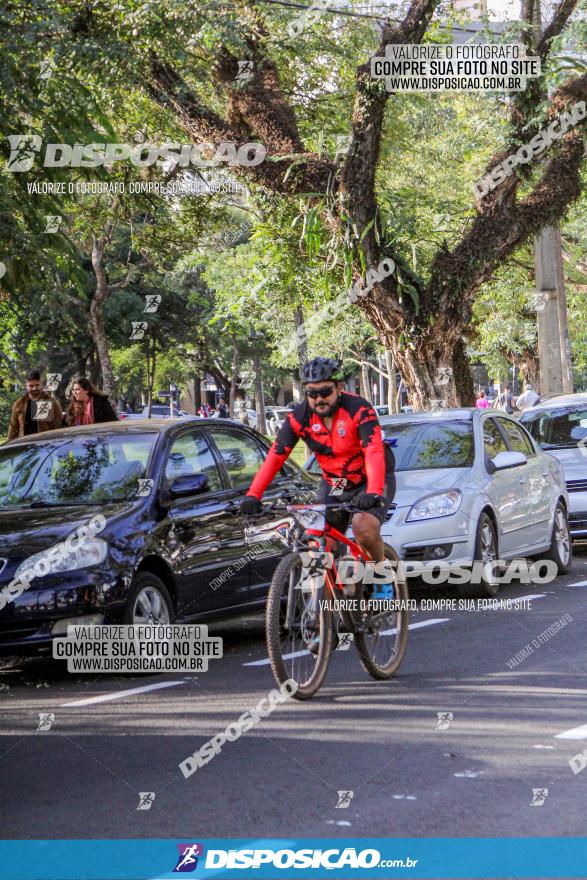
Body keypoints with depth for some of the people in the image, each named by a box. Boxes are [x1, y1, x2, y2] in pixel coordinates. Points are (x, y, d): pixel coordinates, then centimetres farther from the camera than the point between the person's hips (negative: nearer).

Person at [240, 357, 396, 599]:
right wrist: (253, 495, -30)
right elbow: (275, 456, -17)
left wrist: (373, 492, -52)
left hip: (370, 482, -5)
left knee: (364, 527, -30)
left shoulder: (358, 409, -23)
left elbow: (374, 451, -35)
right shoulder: (299, 416, -11)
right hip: (333, 484, 5)